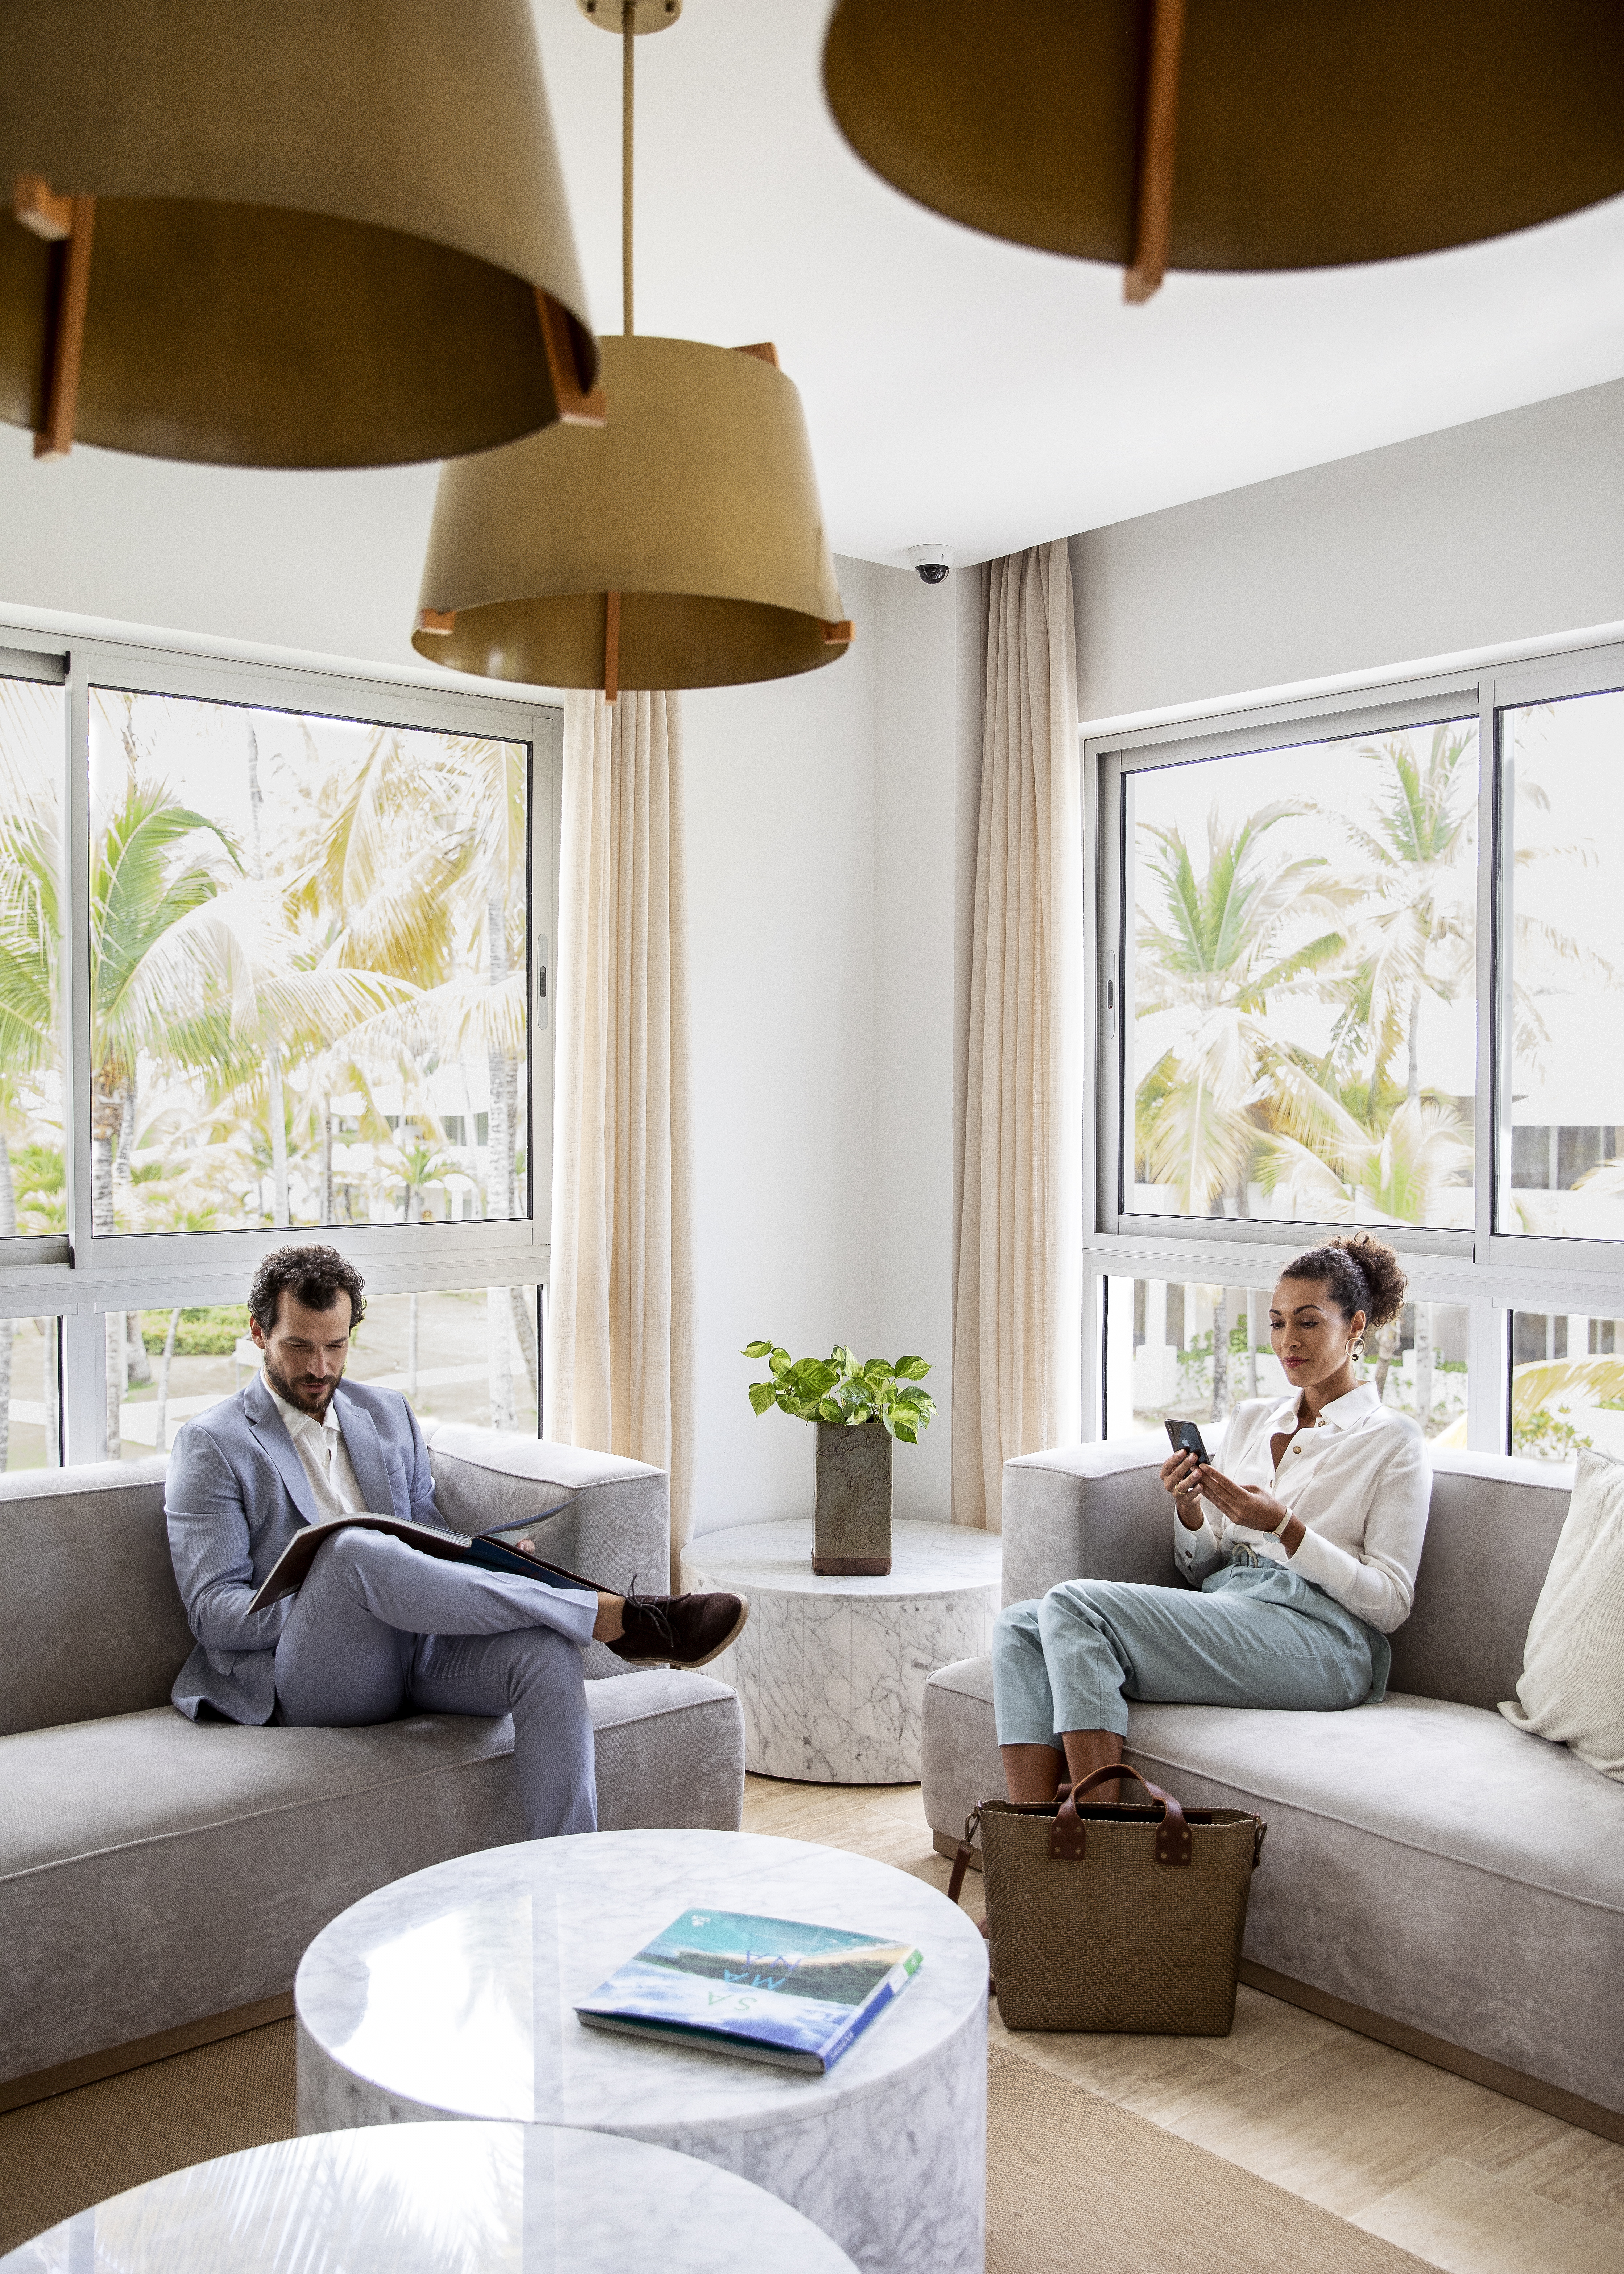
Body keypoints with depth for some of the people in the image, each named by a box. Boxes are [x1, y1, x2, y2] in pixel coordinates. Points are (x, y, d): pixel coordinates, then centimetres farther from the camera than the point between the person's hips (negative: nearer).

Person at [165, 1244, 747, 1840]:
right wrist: (327, 1601, -20)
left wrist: (491, 1561, 0)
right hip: (313, 1676, -4)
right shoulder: (212, 1445, 5)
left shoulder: (388, 1413, 21)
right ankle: (616, 1617, -31)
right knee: (356, 1548, -37)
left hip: (422, 1652, 4)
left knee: (545, 1651, -29)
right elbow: (212, 1611, -2)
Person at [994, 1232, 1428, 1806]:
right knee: (1021, 1625, -17)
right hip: (1223, 1614, 7)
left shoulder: (1394, 1442, 5)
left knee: (1074, 1604, -26)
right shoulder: (1250, 1419, 23)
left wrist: (1283, 1526, -14)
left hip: (1316, 1639, -7)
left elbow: (1390, 1603, -3)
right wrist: (1189, 1509, 0)